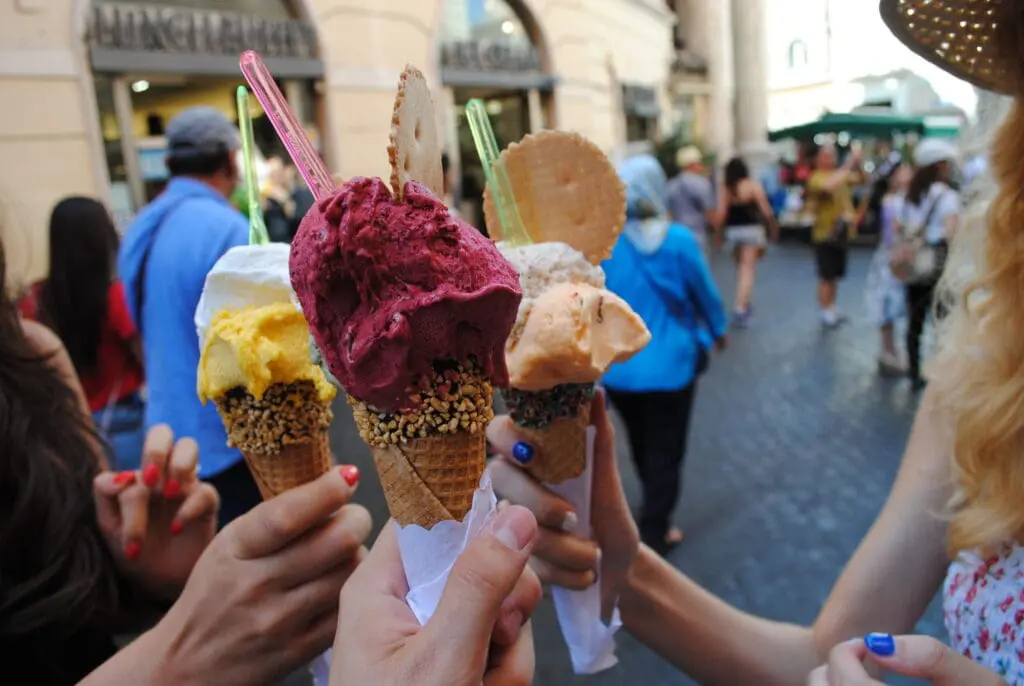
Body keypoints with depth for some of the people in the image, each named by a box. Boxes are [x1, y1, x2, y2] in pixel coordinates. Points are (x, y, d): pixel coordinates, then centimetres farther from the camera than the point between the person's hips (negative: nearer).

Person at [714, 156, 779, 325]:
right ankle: (740, 306, -15)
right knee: (748, 268, -4)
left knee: (741, 267, 19)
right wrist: (774, 227, 9)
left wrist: (718, 233, 3)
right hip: (752, 229, -3)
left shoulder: (724, 189, -1)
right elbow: (766, 211, -4)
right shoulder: (753, 186, -4)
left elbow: (720, 214, -7)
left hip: (732, 230, 3)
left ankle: (743, 303, 29)